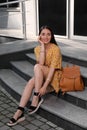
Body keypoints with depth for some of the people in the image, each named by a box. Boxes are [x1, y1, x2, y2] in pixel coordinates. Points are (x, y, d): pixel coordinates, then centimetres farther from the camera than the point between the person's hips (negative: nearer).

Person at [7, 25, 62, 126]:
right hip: (41, 78, 4)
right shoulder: (37, 48, 1)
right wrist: (42, 46, -20)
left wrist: (44, 86, -30)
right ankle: (19, 112, -34)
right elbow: (41, 63, -17)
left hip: (53, 77, -4)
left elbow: (52, 69, -22)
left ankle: (37, 98, -26)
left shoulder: (55, 49, -15)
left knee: (37, 67, -30)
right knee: (31, 82, -29)